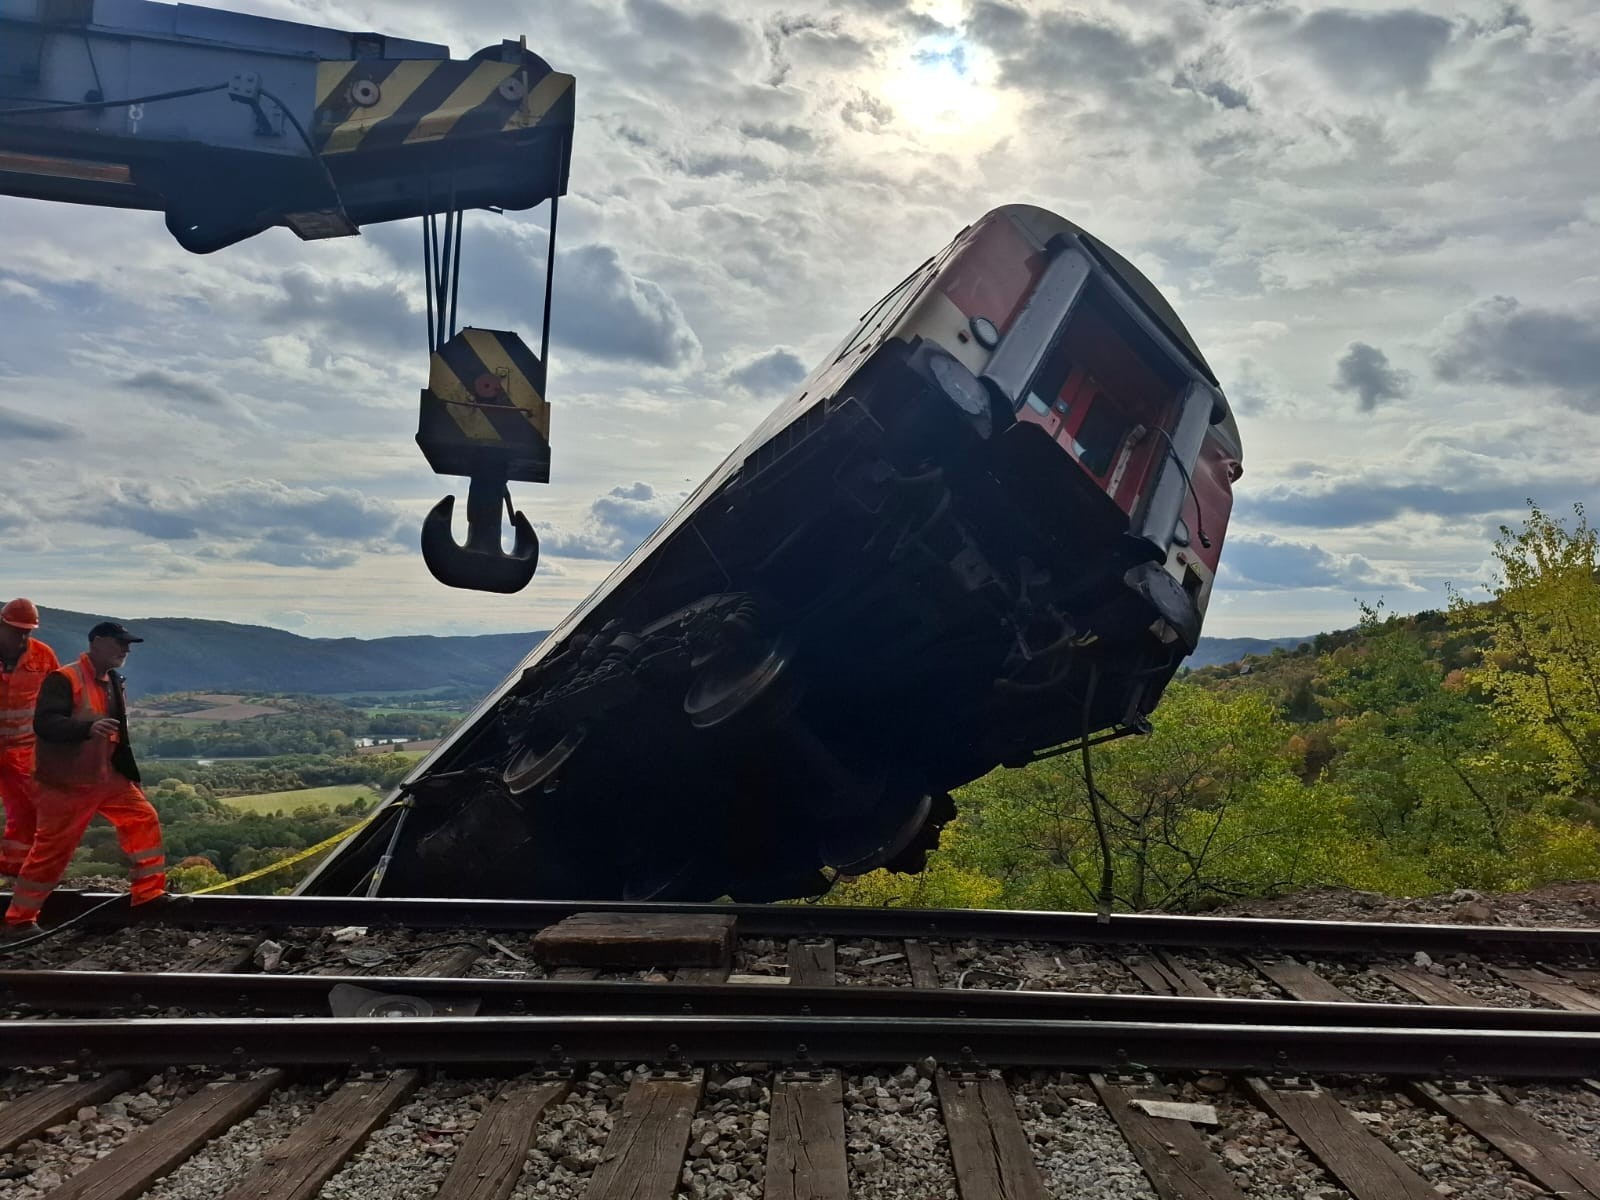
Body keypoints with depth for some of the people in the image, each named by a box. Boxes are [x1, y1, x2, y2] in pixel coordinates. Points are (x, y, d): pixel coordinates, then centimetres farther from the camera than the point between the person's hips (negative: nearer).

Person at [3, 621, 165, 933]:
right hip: (66, 784, -8)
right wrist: (88, 728, -44)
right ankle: (19, 919, 17)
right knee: (50, 851, 1)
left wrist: (129, 772, 17)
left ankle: (149, 893, 10)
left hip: (107, 778, 8)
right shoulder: (64, 679, -17)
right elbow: (44, 723, -29)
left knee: (144, 819, 3)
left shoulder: (112, 681, 10)